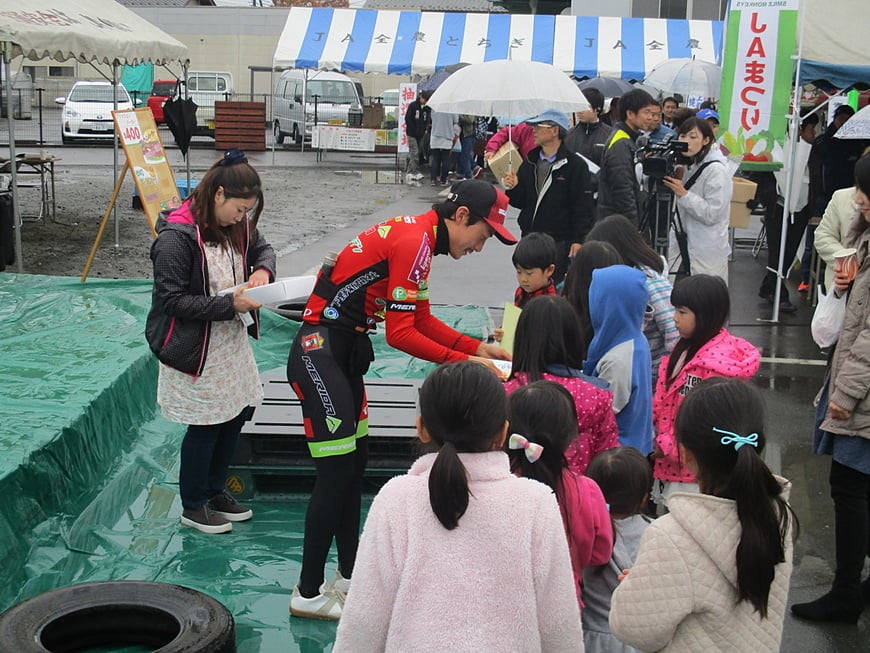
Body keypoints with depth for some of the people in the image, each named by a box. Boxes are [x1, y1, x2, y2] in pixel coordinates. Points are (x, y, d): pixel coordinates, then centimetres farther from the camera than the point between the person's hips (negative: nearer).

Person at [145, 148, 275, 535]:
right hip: (195, 347, -8)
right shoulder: (177, 236, -24)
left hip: (232, 340, 8)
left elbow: (262, 248, 18)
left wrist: (262, 269, -6)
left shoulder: (236, 224, -1)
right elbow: (172, 300, -23)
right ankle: (193, 506, 24)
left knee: (238, 414, 15)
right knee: (206, 426, 3)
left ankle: (214, 491, 36)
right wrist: (229, 304, -27)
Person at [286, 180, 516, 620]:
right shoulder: (414, 241, -19)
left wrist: (478, 348, 9)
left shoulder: (418, 236, 12)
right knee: (337, 473, -7)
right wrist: (464, 363, -14)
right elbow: (400, 335, -20)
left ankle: (350, 573, 27)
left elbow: (422, 320, 17)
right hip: (320, 351, -11)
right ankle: (308, 594, 4)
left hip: (345, 351, 11)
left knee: (354, 461, 15)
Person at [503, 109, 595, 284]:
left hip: (560, 243, -6)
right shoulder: (529, 163, 13)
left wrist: (578, 240, -14)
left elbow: (584, 207, -9)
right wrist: (513, 188, -6)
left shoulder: (575, 165, -6)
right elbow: (521, 202, 15)